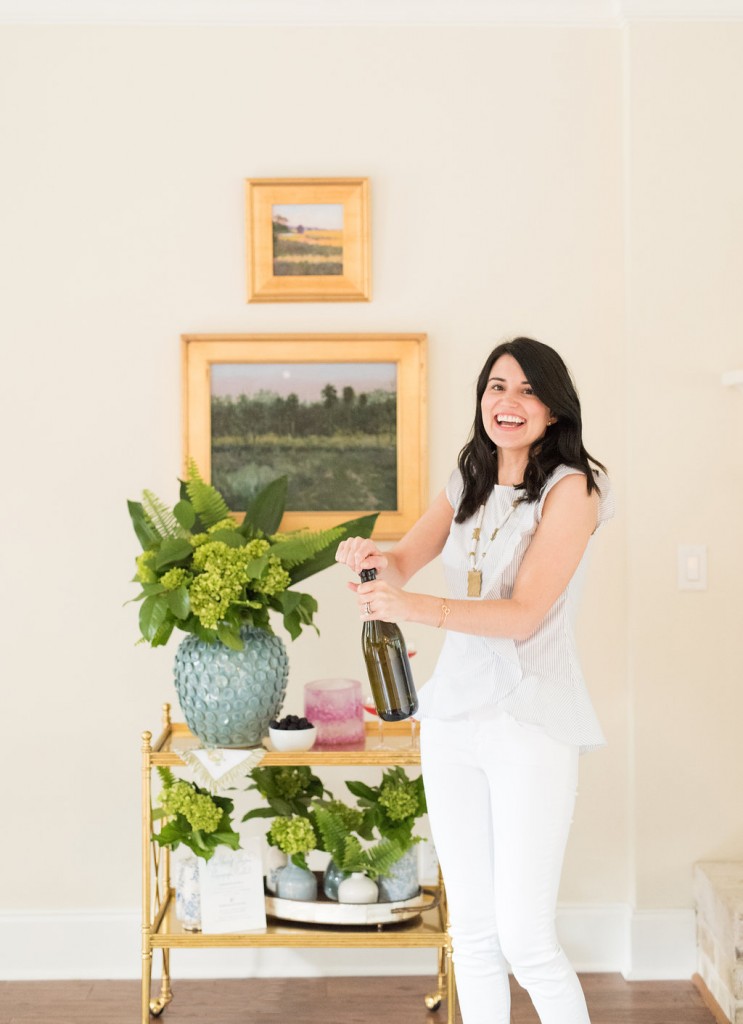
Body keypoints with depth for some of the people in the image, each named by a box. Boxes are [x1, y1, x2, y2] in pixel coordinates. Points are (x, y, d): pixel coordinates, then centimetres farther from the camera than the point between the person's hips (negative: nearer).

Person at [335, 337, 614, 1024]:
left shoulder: (570, 488, -7)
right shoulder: (468, 488, 14)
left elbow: (525, 614, -17)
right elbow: (405, 562, 8)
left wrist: (421, 608, -31)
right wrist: (375, 558, -16)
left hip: (531, 722, -6)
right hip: (453, 716, 6)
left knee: (524, 936, -7)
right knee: (471, 930, 11)